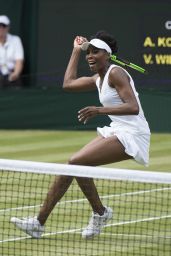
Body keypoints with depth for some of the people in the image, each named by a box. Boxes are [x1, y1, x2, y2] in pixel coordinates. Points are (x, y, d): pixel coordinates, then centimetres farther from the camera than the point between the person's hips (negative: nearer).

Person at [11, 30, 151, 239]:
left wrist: (100, 110, -33)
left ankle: (100, 212, -1)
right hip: (116, 131, 9)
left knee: (77, 162, -19)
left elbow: (133, 107, -24)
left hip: (131, 134, -9)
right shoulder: (98, 78, 15)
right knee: (72, 164, 0)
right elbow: (68, 83, 28)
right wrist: (76, 51, 28)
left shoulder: (116, 73, -13)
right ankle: (39, 222, 3)